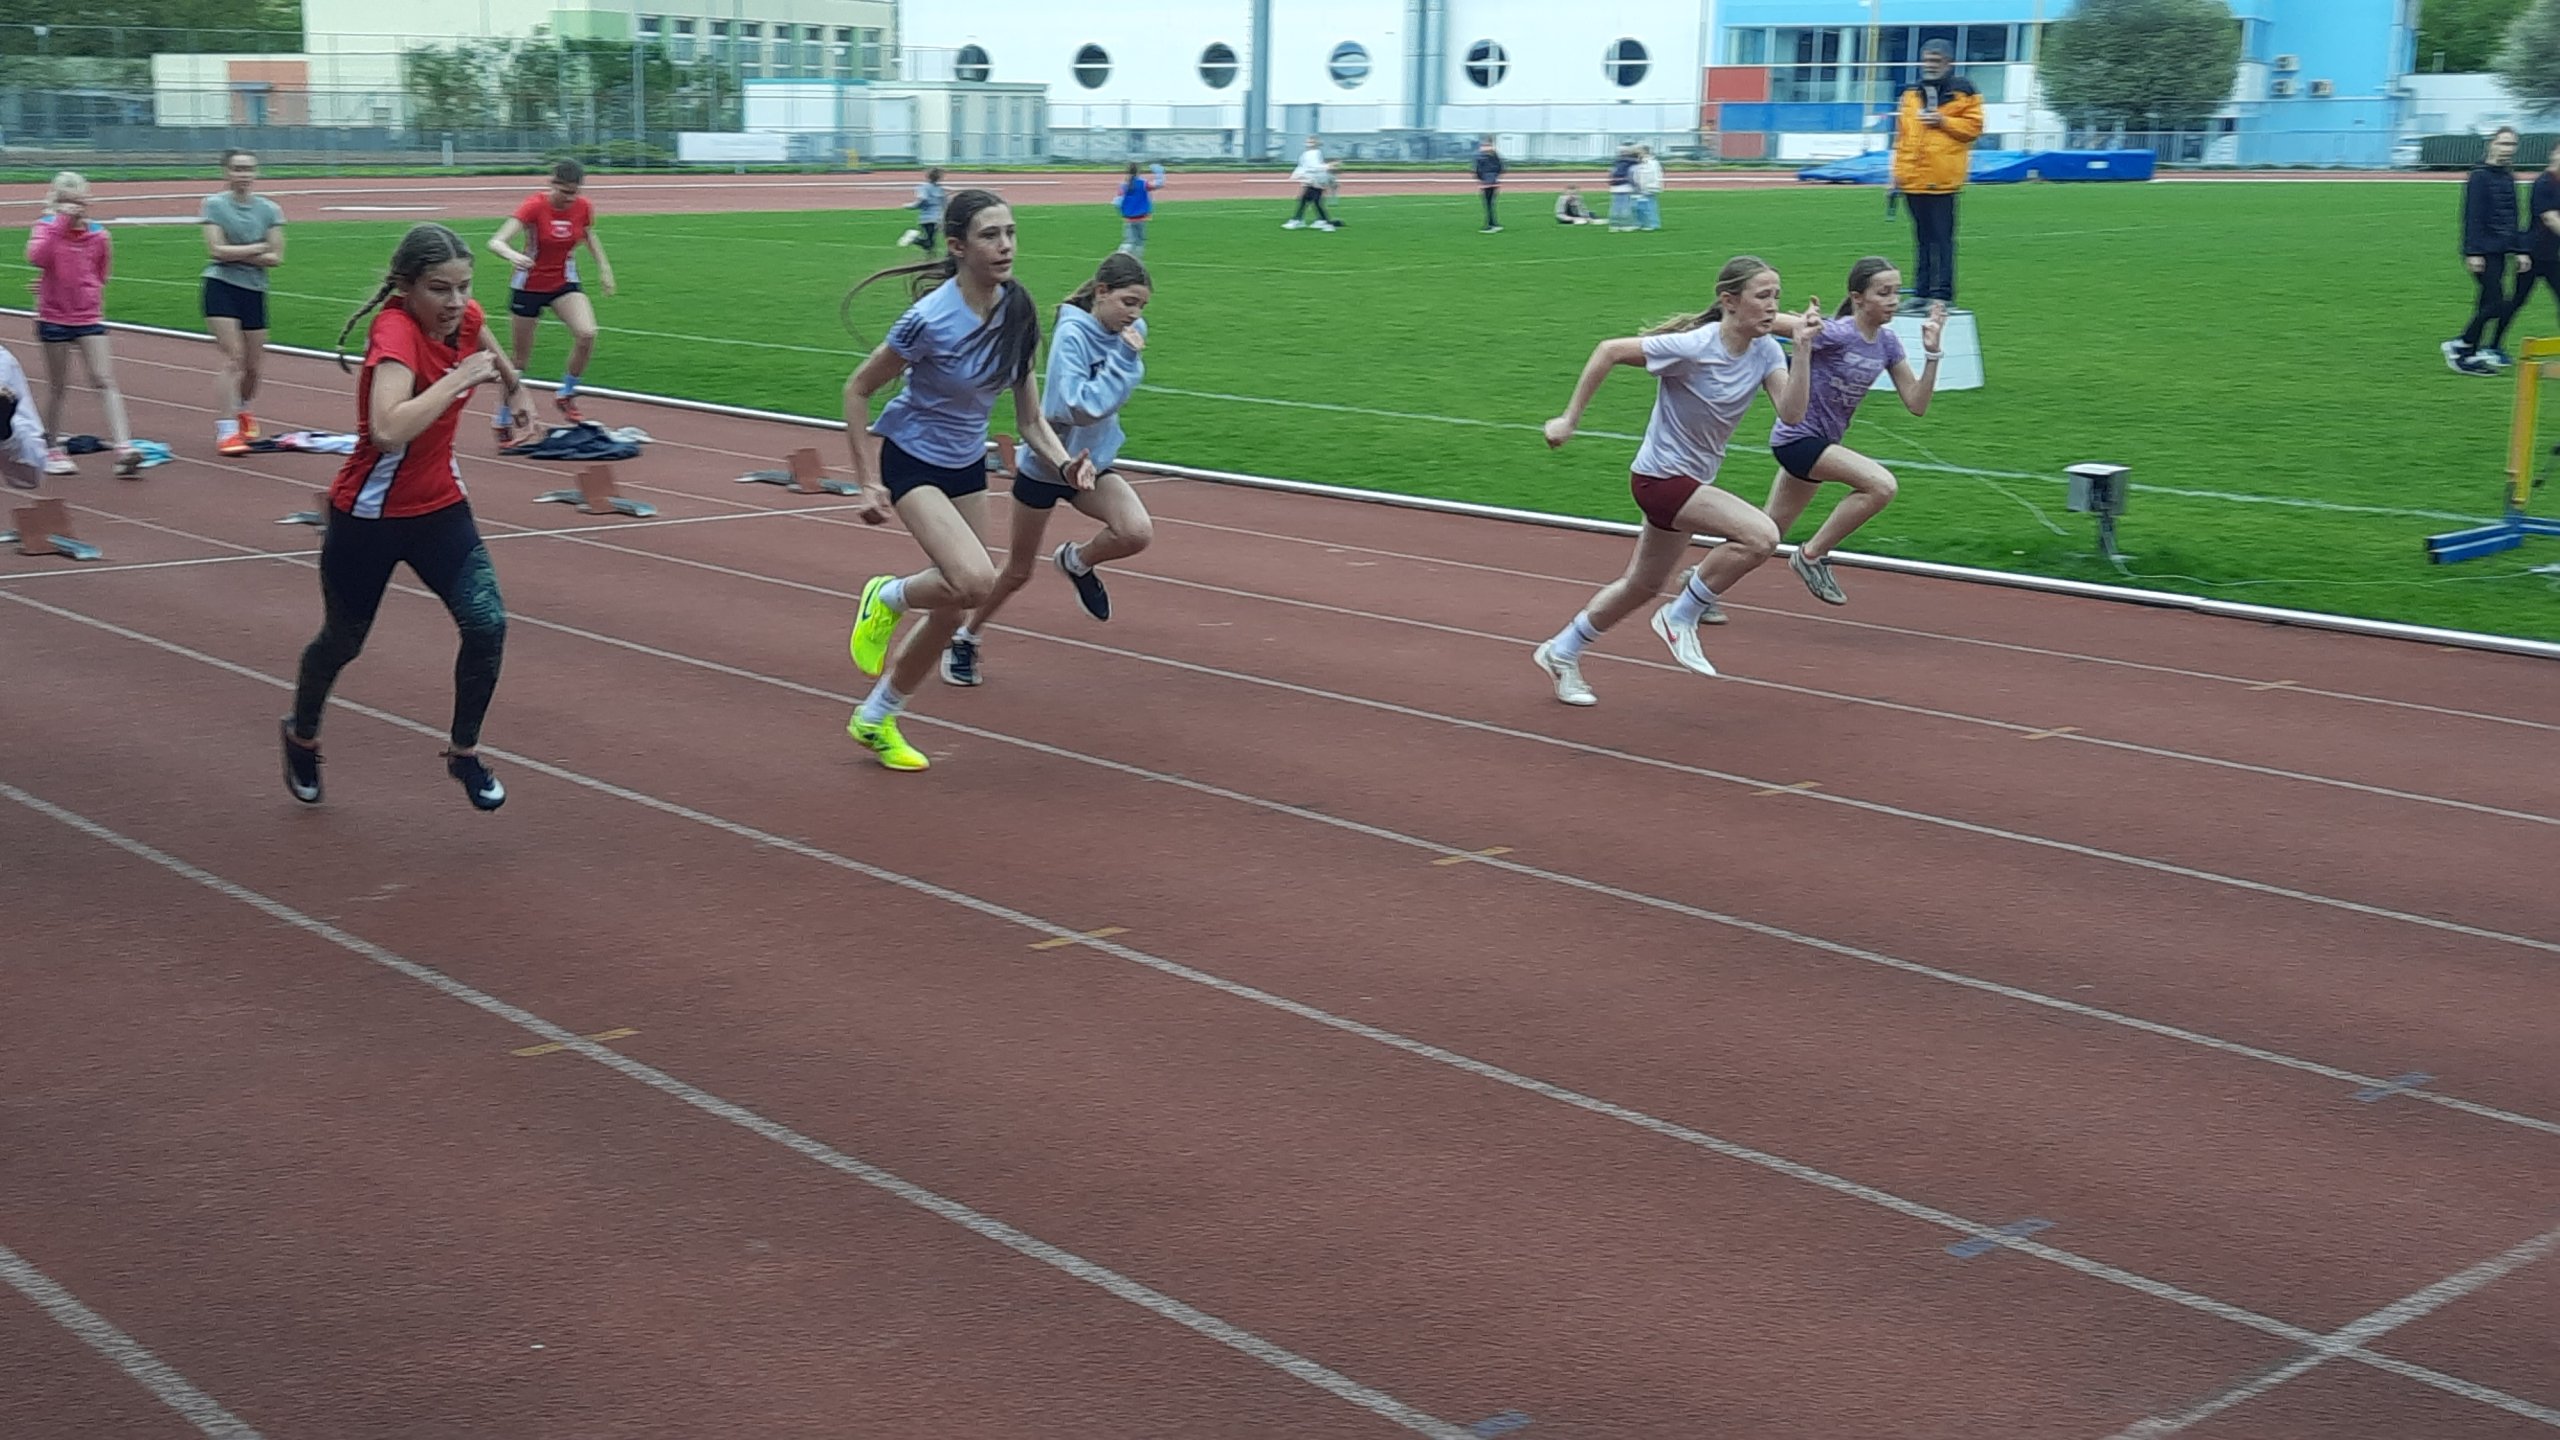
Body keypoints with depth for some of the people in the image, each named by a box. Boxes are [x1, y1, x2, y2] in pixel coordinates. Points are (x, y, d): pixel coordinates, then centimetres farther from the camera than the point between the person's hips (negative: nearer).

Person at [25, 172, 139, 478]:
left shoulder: (98, 235, 0)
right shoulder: (46, 228, -4)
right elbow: (36, 257, -27)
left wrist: (90, 294, 5)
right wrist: (60, 222, -27)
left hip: (89, 318, 1)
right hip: (54, 319, -1)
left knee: (105, 381, -9)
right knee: (58, 387, 9)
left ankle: (124, 449, -19)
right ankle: (54, 450, 23)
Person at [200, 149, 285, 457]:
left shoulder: (269, 210, 4)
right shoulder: (214, 205, -3)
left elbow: (276, 257, -3)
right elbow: (217, 250, -13)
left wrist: (237, 254, -11)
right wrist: (257, 248, -8)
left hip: (255, 290, 4)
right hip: (221, 287, -4)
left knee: (254, 365, 10)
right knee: (233, 357, -15)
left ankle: (244, 410, 41)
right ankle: (226, 429, -15)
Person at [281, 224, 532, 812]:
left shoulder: (464, 317, -9)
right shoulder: (396, 332, -30)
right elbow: (389, 430, -47)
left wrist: (514, 388, 24)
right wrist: (459, 378, -40)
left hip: (440, 508, 5)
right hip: (368, 517, -5)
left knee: (487, 625, -11)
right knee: (343, 640, 16)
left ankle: (465, 753, 11)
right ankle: (302, 737, 45)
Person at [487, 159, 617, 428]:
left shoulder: (584, 207, -11)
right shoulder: (535, 206, -23)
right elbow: (496, 242, -32)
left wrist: (603, 267, 9)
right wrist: (513, 255, -53)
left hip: (564, 283, 3)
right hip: (529, 286, -3)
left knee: (586, 334, -24)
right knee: (519, 358, 6)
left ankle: (567, 395, -1)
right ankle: (503, 420, 25)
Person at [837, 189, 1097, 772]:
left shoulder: (1017, 313, -8)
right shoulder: (931, 320, -25)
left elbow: (1031, 419, -1)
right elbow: (857, 388, -14)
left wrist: (1064, 464, -19)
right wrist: (866, 481, -16)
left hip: (968, 467, 6)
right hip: (912, 460, -6)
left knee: (952, 610, 9)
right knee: (976, 581, -28)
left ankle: (876, 718, 30)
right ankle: (888, 597, 5)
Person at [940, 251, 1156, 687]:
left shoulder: (1130, 331, -6)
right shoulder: (1071, 335, -25)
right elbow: (1077, 407, -35)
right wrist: (1124, 360, -33)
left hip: (1092, 464, 5)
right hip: (1045, 466, -5)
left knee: (1138, 532, -23)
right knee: (1018, 571, 10)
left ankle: (1078, 562, 9)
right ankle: (966, 638, 35)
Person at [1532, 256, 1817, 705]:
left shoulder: (1765, 351, -5)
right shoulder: (1693, 347, -24)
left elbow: (1791, 413, -16)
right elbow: (1609, 351, -19)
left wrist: (1803, 348, -25)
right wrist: (1570, 419, -16)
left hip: (1692, 481, 8)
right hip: (1661, 478, -8)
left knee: (1643, 586, 21)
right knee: (1761, 535, -25)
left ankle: (1561, 652, 40)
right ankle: (1681, 617, -7)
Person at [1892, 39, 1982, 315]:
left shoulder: (1963, 92, 2)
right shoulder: (1912, 93, 16)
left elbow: (1973, 127, -3)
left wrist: (1943, 121, -14)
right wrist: (1898, 171, 12)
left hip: (1944, 176, -5)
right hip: (1914, 176, 5)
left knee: (1942, 238, -6)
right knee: (1923, 238, 11)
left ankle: (1943, 295, -4)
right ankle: (1922, 292, 15)